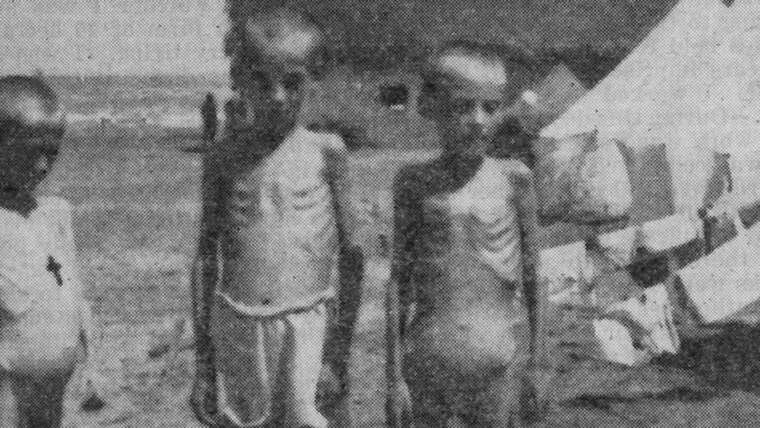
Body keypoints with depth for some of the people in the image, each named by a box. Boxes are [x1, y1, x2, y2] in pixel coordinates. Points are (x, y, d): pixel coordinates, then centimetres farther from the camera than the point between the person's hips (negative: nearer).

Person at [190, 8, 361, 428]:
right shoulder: (224, 158, 2)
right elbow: (207, 256, 8)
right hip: (238, 323, 2)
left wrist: (342, 342, 0)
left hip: (307, 319, -1)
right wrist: (202, 355, 8)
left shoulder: (325, 150, -1)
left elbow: (349, 249, 3)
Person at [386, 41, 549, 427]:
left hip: (498, 356, 0)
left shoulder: (513, 179, -2)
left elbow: (532, 274, 5)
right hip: (429, 354, 0)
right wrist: (394, 376, 0)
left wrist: (536, 364, 5)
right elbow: (398, 281, 2)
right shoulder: (415, 184, -2)